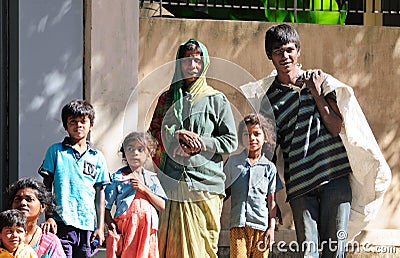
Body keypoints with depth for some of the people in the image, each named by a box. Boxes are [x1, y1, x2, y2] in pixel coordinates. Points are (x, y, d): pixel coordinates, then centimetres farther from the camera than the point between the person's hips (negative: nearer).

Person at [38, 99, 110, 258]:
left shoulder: (97, 157, 12)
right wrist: (48, 217, -5)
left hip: (87, 225, 3)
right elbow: (47, 187, 6)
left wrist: (100, 227, 7)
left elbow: (100, 193, 12)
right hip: (62, 223, -3)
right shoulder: (56, 151, 6)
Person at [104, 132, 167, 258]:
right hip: (124, 232, -2)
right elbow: (106, 207, 3)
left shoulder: (151, 178, 13)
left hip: (147, 232, 3)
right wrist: (111, 224, -13)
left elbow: (162, 206, 5)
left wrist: (144, 189, -5)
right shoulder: (117, 178, 5)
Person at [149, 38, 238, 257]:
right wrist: (178, 135, -9)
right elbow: (153, 132, 9)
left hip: (204, 184, -2)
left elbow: (231, 141, 5)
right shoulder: (168, 98, 17)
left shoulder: (216, 100, 8)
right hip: (170, 183, 2)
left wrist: (200, 142, -9)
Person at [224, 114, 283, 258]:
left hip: (261, 225, 0)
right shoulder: (233, 162, 11)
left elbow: (272, 201, 9)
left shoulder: (269, 167, 9)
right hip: (238, 224, 0)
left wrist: (272, 228, 3)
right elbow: (226, 192, 17)